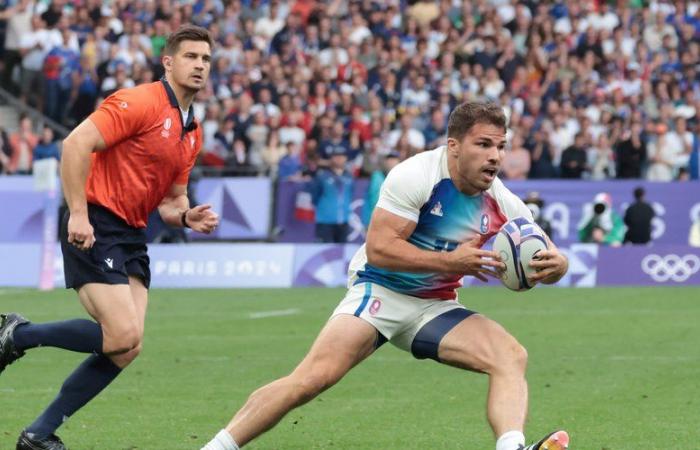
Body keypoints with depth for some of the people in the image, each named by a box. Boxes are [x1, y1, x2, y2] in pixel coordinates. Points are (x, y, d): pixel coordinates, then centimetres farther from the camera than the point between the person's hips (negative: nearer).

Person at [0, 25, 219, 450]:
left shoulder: (193, 132, 16)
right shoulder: (140, 102, -10)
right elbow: (76, 143, -18)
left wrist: (187, 217, 0)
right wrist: (79, 213, -23)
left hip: (132, 238, 9)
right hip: (95, 230, -9)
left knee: (127, 348, -1)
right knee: (122, 335, -19)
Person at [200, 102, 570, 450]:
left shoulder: (501, 204, -3)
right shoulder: (416, 176, -19)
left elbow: (547, 254, 4)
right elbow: (378, 249, -23)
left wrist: (554, 264, -22)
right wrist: (451, 261, -28)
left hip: (435, 306, 6)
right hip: (380, 291, -5)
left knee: (512, 357, -18)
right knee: (312, 378, -24)